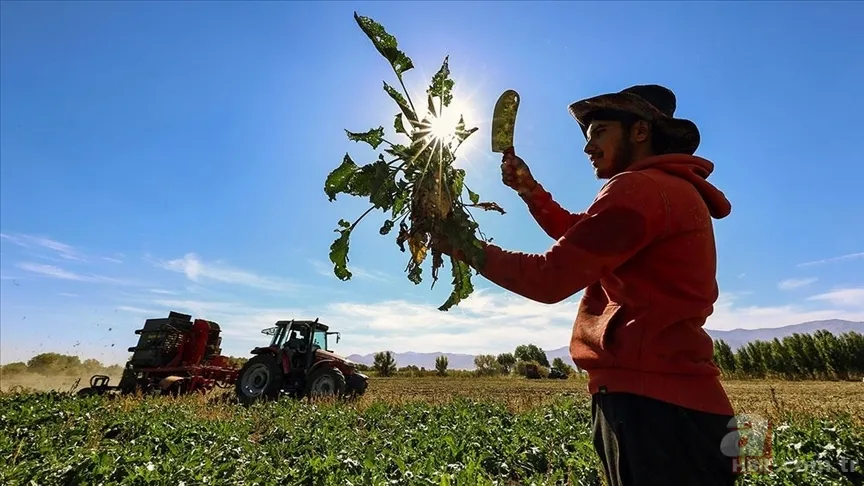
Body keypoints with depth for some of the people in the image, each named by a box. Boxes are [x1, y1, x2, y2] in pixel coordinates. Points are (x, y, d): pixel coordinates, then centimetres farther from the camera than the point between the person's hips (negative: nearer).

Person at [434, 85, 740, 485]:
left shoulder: (639, 188, -14)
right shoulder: (676, 190, 20)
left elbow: (549, 279, -19)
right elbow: (580, 238, 24)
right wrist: (529, 189, 15)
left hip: (650, 402, -10)